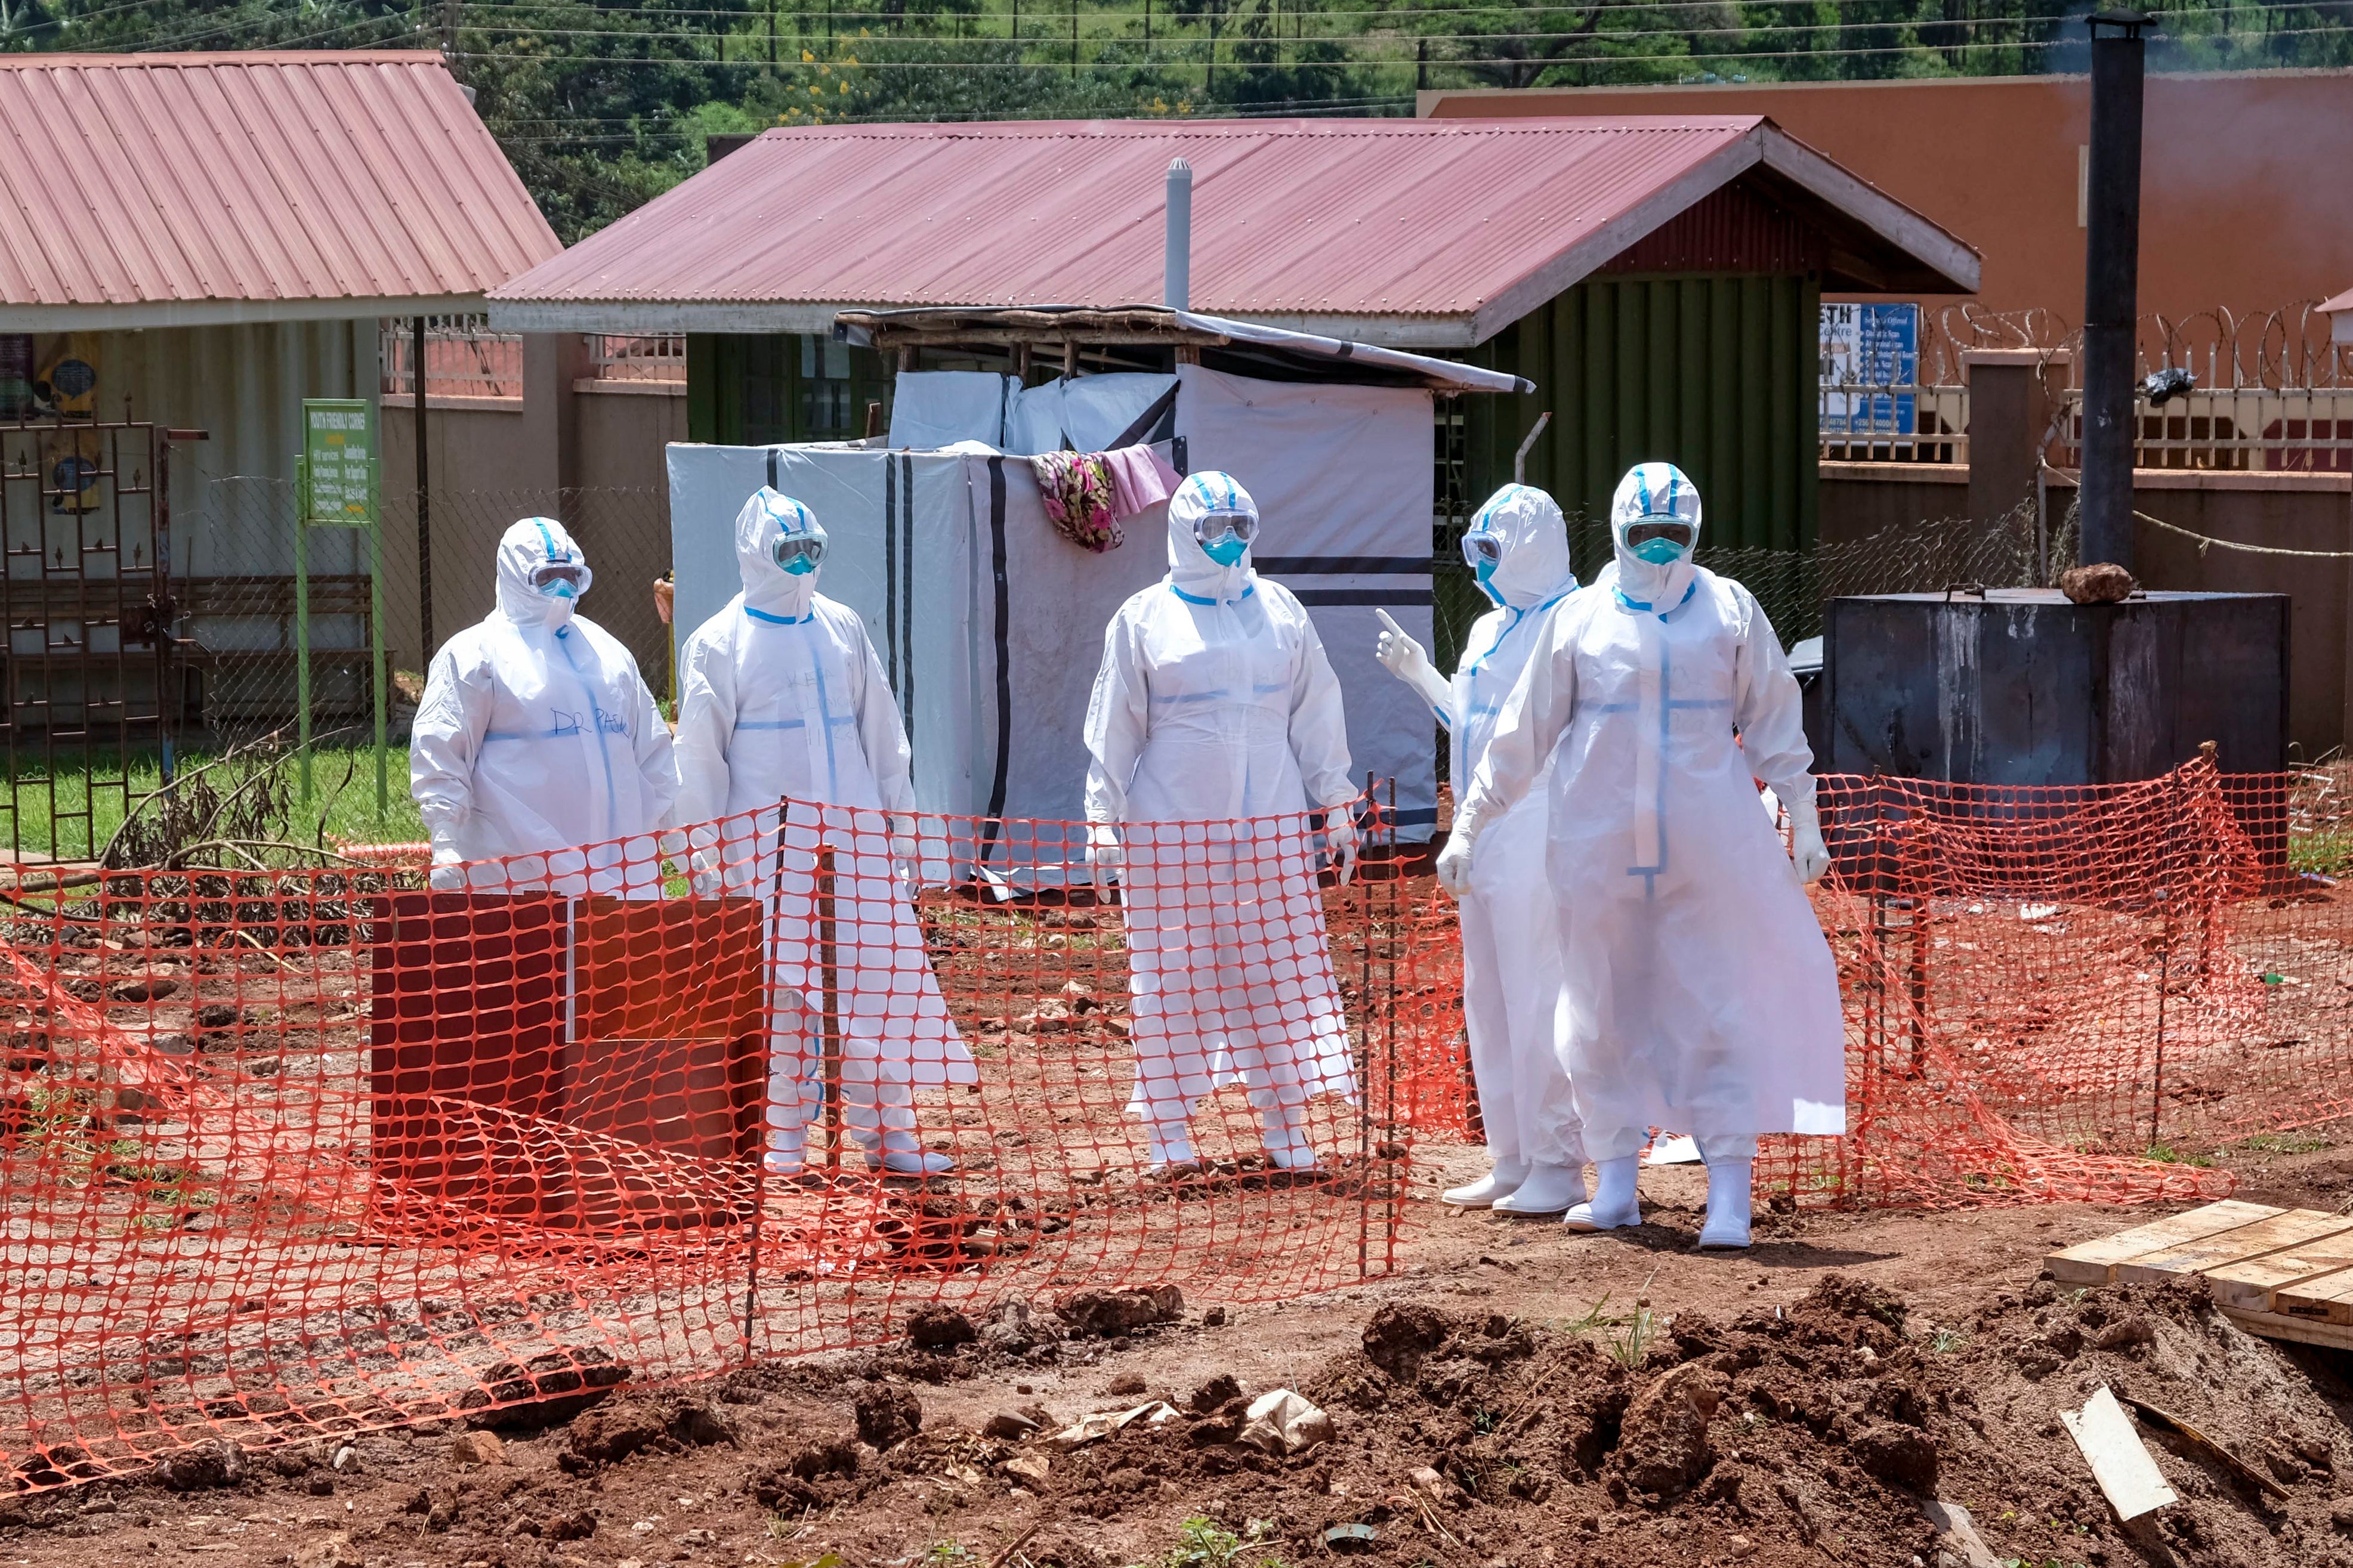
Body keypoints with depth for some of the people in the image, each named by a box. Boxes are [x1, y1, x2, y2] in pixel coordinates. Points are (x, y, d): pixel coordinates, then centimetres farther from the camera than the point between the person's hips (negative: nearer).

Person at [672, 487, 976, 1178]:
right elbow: (701, 757, -2)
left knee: (884, 971, 0)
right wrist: (710, 856, -6)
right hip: (769, 843, -4)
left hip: (856, 836, 4)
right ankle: (783, 1142, 5)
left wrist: (899, 816, 11)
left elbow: (881, 731, 15)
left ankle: (886, 1132, 6)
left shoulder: (843, 629, 11)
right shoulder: (718, 645, -1)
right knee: (782, 989, -3)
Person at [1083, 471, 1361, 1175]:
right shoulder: (1144, 619, 3)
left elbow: (1315, 715, 12)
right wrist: (1104, 820, 0)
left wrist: (1336, 807, 10)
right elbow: (1114, 727, 4)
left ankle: (1286, 1126, 7)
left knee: (1281, 970, 1)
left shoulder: (1279, 610, 9)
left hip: (1270, 824, 2)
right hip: (1171, 826, -2)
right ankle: (1169, 1126, 9)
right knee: (1171, 973, 1)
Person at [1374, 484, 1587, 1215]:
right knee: (1489, 1000, 11)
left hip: (1539, 838, -9)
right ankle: (1513, 1161, 19)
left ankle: (1559, 1165, -1)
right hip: (1484, 835, 9)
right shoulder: (1487, 631, 16)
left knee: (1540, 999, -7)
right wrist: (1419, 674, 25)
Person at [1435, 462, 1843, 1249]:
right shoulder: (1580, 618, 5)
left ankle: (1730, 1190, -4)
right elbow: (1523, 734, 9)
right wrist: (1467, 829, 8)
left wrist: (1802, 817, 7)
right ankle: (1614, 1184, 15)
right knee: (1605, 1011, 6)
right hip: (1598, 849, 1)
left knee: (1717, 1006, -5)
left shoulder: (1730, 610, 6)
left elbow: (1773, 720, 11)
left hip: (1709, 848, -1)